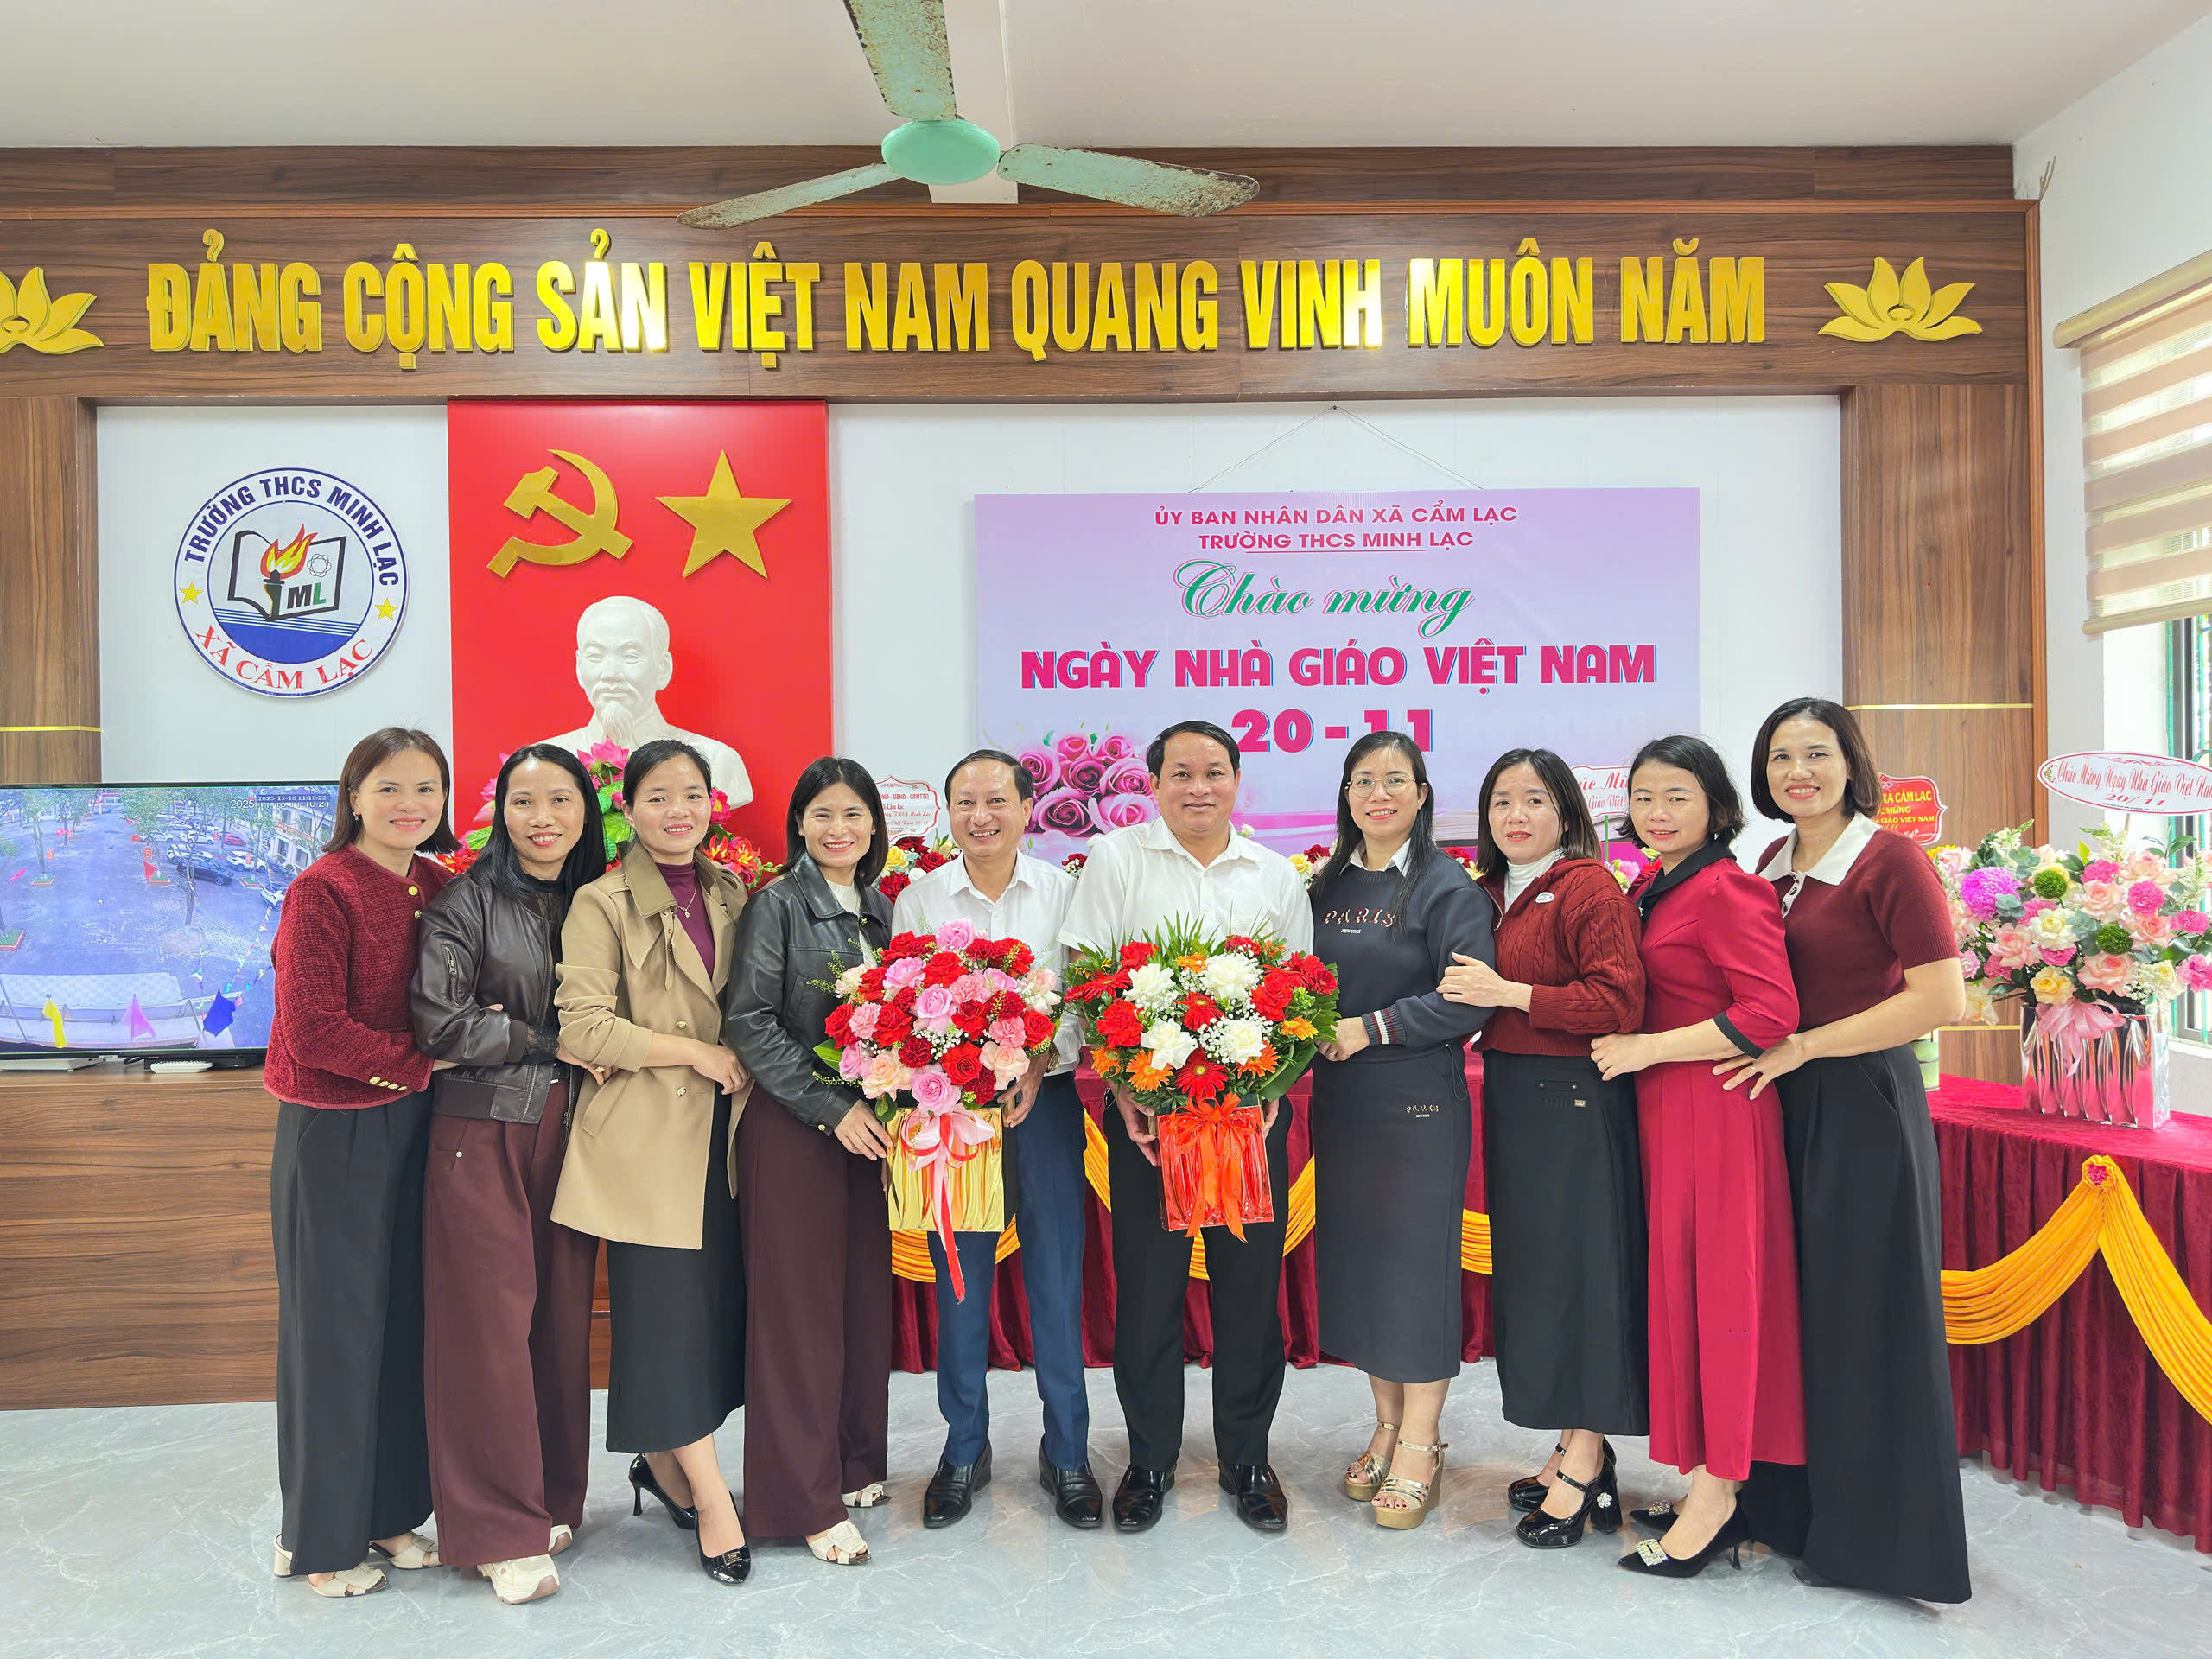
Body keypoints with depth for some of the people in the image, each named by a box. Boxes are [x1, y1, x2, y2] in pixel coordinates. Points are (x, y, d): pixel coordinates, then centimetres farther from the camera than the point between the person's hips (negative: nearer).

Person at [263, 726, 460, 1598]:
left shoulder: (440, 888, 5)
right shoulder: (323, 890, -14)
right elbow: (313, 1031, -19)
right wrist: (417, 1065, -13)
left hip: (413, 1127, 6)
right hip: (333, 1133, -6)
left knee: (406, 1321, 13)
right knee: (334, 1329, 6)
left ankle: (389, 1511, 30)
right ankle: (321, 1537, 23)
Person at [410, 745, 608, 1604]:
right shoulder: (467, 901, -2)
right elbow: (441, 1024, -11)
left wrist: (510, 1032, -1)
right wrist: (553, 1043, -8)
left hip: (569, 1130, 4)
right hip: (482, 1131, -4)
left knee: (562, 1315, 7)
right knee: (490, 1319, -3)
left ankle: (552, 1500, 23)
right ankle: (501, 1530, 8)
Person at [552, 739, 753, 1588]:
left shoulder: (730, 895, 11)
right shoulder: (601, 904, -6)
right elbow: (583, 1026, -13)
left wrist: (747, 1059, 2)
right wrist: (696, 1052, -12)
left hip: (719, 1128, 6)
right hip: (646, 1134, -6)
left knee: (723, 1295, 8)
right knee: (670, 1303, -2)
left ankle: (665, 1463, 30)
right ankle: (711, 1497, 11)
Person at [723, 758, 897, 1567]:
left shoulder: (881, 909, 11)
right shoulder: (778, 903, -7)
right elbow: (748, 1021, -13)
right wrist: (832, 1106, -16)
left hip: (869, 1127, 6)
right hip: (793, 1128, -6)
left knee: (866, 1290, 11)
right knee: (799, 1301, 0)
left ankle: (856, 1462, 27)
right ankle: (807, 1498, 9)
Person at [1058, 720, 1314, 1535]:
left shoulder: (1276, 875, 10)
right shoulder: (1115, 858, 1)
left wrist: (1272, 1084, -4)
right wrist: (1124, 1090, -11)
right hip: (1144, 1105, -2)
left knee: (1252, 1283, 7)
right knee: (1146, 1285, 5)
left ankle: (1247, 1459, 26)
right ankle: (1149, 1461, 24)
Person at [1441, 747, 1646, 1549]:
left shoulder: (1589, 887, -11)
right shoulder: (1488, 892, 12)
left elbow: (1618, 1002, -19)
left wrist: (1509, 994, -19)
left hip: (1574, 1101, -8)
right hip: (1510, 1098, 8)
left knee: (1578, 1267, -1)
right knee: (1528, 1266, 13)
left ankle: (1583, 1465, 11)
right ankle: (1576, 1447, 26)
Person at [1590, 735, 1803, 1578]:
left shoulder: (1724, 889, -15)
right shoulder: (1649, 886, 13)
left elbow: (1771, 1013, -21)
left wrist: (1649, 1050, -17)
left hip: (1716, 1112, -8)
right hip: (1664, 1111, 9)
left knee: (1716, 1286, -1)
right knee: (1683, 1283, 11)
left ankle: (1714, 1501, 10)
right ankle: (1710, 1486, 22)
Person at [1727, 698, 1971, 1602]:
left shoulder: (1890, 860, -11)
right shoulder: (1773, 863, 9)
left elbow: (1942, 998, -18)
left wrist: (1803, 1047, -16)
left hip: (1863, 1104, -7)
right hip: (1783, 1106, 7)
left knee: (1862, 1317, 3)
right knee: (1791, 1304, 14)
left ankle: (1878, 1533, 20)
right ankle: (1793, 1504, 30)